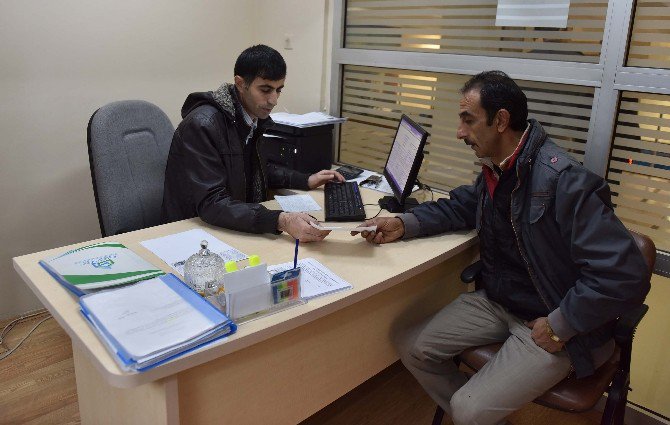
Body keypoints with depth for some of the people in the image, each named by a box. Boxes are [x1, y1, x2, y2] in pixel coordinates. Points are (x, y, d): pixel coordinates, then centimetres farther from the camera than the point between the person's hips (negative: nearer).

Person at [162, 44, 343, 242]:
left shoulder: (254, 118, 4)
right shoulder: (203, 126, -22)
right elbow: (211, 204, -29)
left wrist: (306, 181, 10)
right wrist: (281, 221, -40)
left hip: (237, 229, 7)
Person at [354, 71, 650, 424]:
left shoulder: (566, 181, -27)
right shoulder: (495, 169, -1)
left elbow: (625, 276, -28)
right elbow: (460, 206, 15)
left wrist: (559, 327, -21)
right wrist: (403, 225, -1)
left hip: (550, 324, -8)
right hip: (497, 301, 8)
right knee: (411, 347, 4)